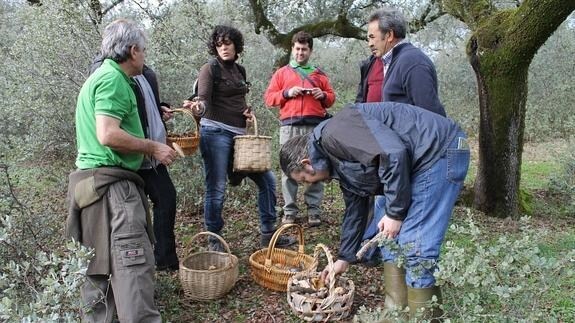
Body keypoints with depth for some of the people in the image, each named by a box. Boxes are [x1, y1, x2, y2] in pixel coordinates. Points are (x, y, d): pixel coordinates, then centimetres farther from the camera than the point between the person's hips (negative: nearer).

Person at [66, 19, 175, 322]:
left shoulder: (100, 76, 21)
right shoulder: (113, 78, -11)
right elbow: (108, 135, -22)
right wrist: (152, 147, -11)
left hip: (93, 180, 11)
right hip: (112, 183, -11)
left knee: (100, 263, 16)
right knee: (134, 263, -12)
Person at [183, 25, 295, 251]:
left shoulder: (240, 70, 17)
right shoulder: (210, 69, -2)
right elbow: (204, 99, -16)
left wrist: (247, 112, 6)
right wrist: (198, 106, -40)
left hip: (240, 135, 7)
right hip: (216, 132, -7)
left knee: (266, 179, 7)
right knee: (216, 188, -5)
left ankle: (268, 234, 18)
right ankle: (214, 241, 11)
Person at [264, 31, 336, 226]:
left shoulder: (319, 74, 22)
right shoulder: (282, 73, 18)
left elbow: (331, 97, 22)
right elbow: (268, 98, 10)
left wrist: (323, 95, 0)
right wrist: (287, 93, -5)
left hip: (315, 126, 1)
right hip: (290, 126, -1)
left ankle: (314, 210, 4)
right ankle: (289, 211, 5)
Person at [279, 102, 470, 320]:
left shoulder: (334, 134, -16)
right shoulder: (341, 163, 15)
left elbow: (394, 154, -26)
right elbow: (355, 209, 24)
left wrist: (395, 213, -16)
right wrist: (345, 258, 32)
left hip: (441, 150, -10)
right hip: (420, 164, 10)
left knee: (415, 248, -10)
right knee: (392, 238, 13)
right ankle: (396, 311, 22)